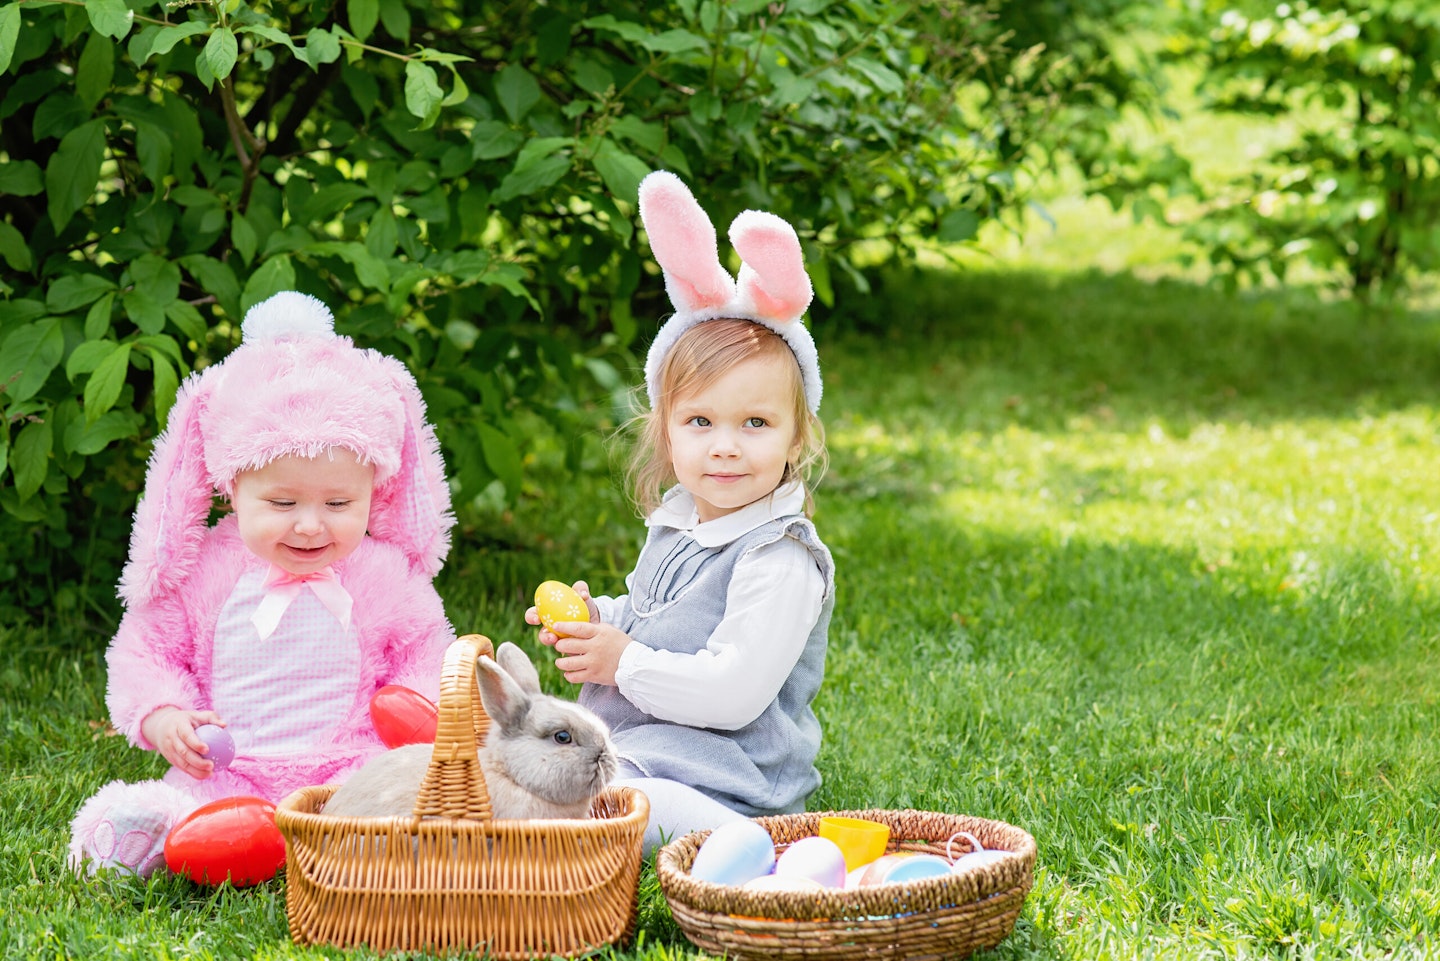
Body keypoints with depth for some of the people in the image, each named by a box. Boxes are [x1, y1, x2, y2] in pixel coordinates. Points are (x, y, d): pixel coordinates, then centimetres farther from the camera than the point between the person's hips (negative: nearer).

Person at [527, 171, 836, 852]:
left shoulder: (781, 560, -19)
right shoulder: (675, 521, 9)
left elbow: (733, 693, -25)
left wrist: (622, 663, -15)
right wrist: (596, 621, 6)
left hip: (720, 790, -9)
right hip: (629, 749, 9)